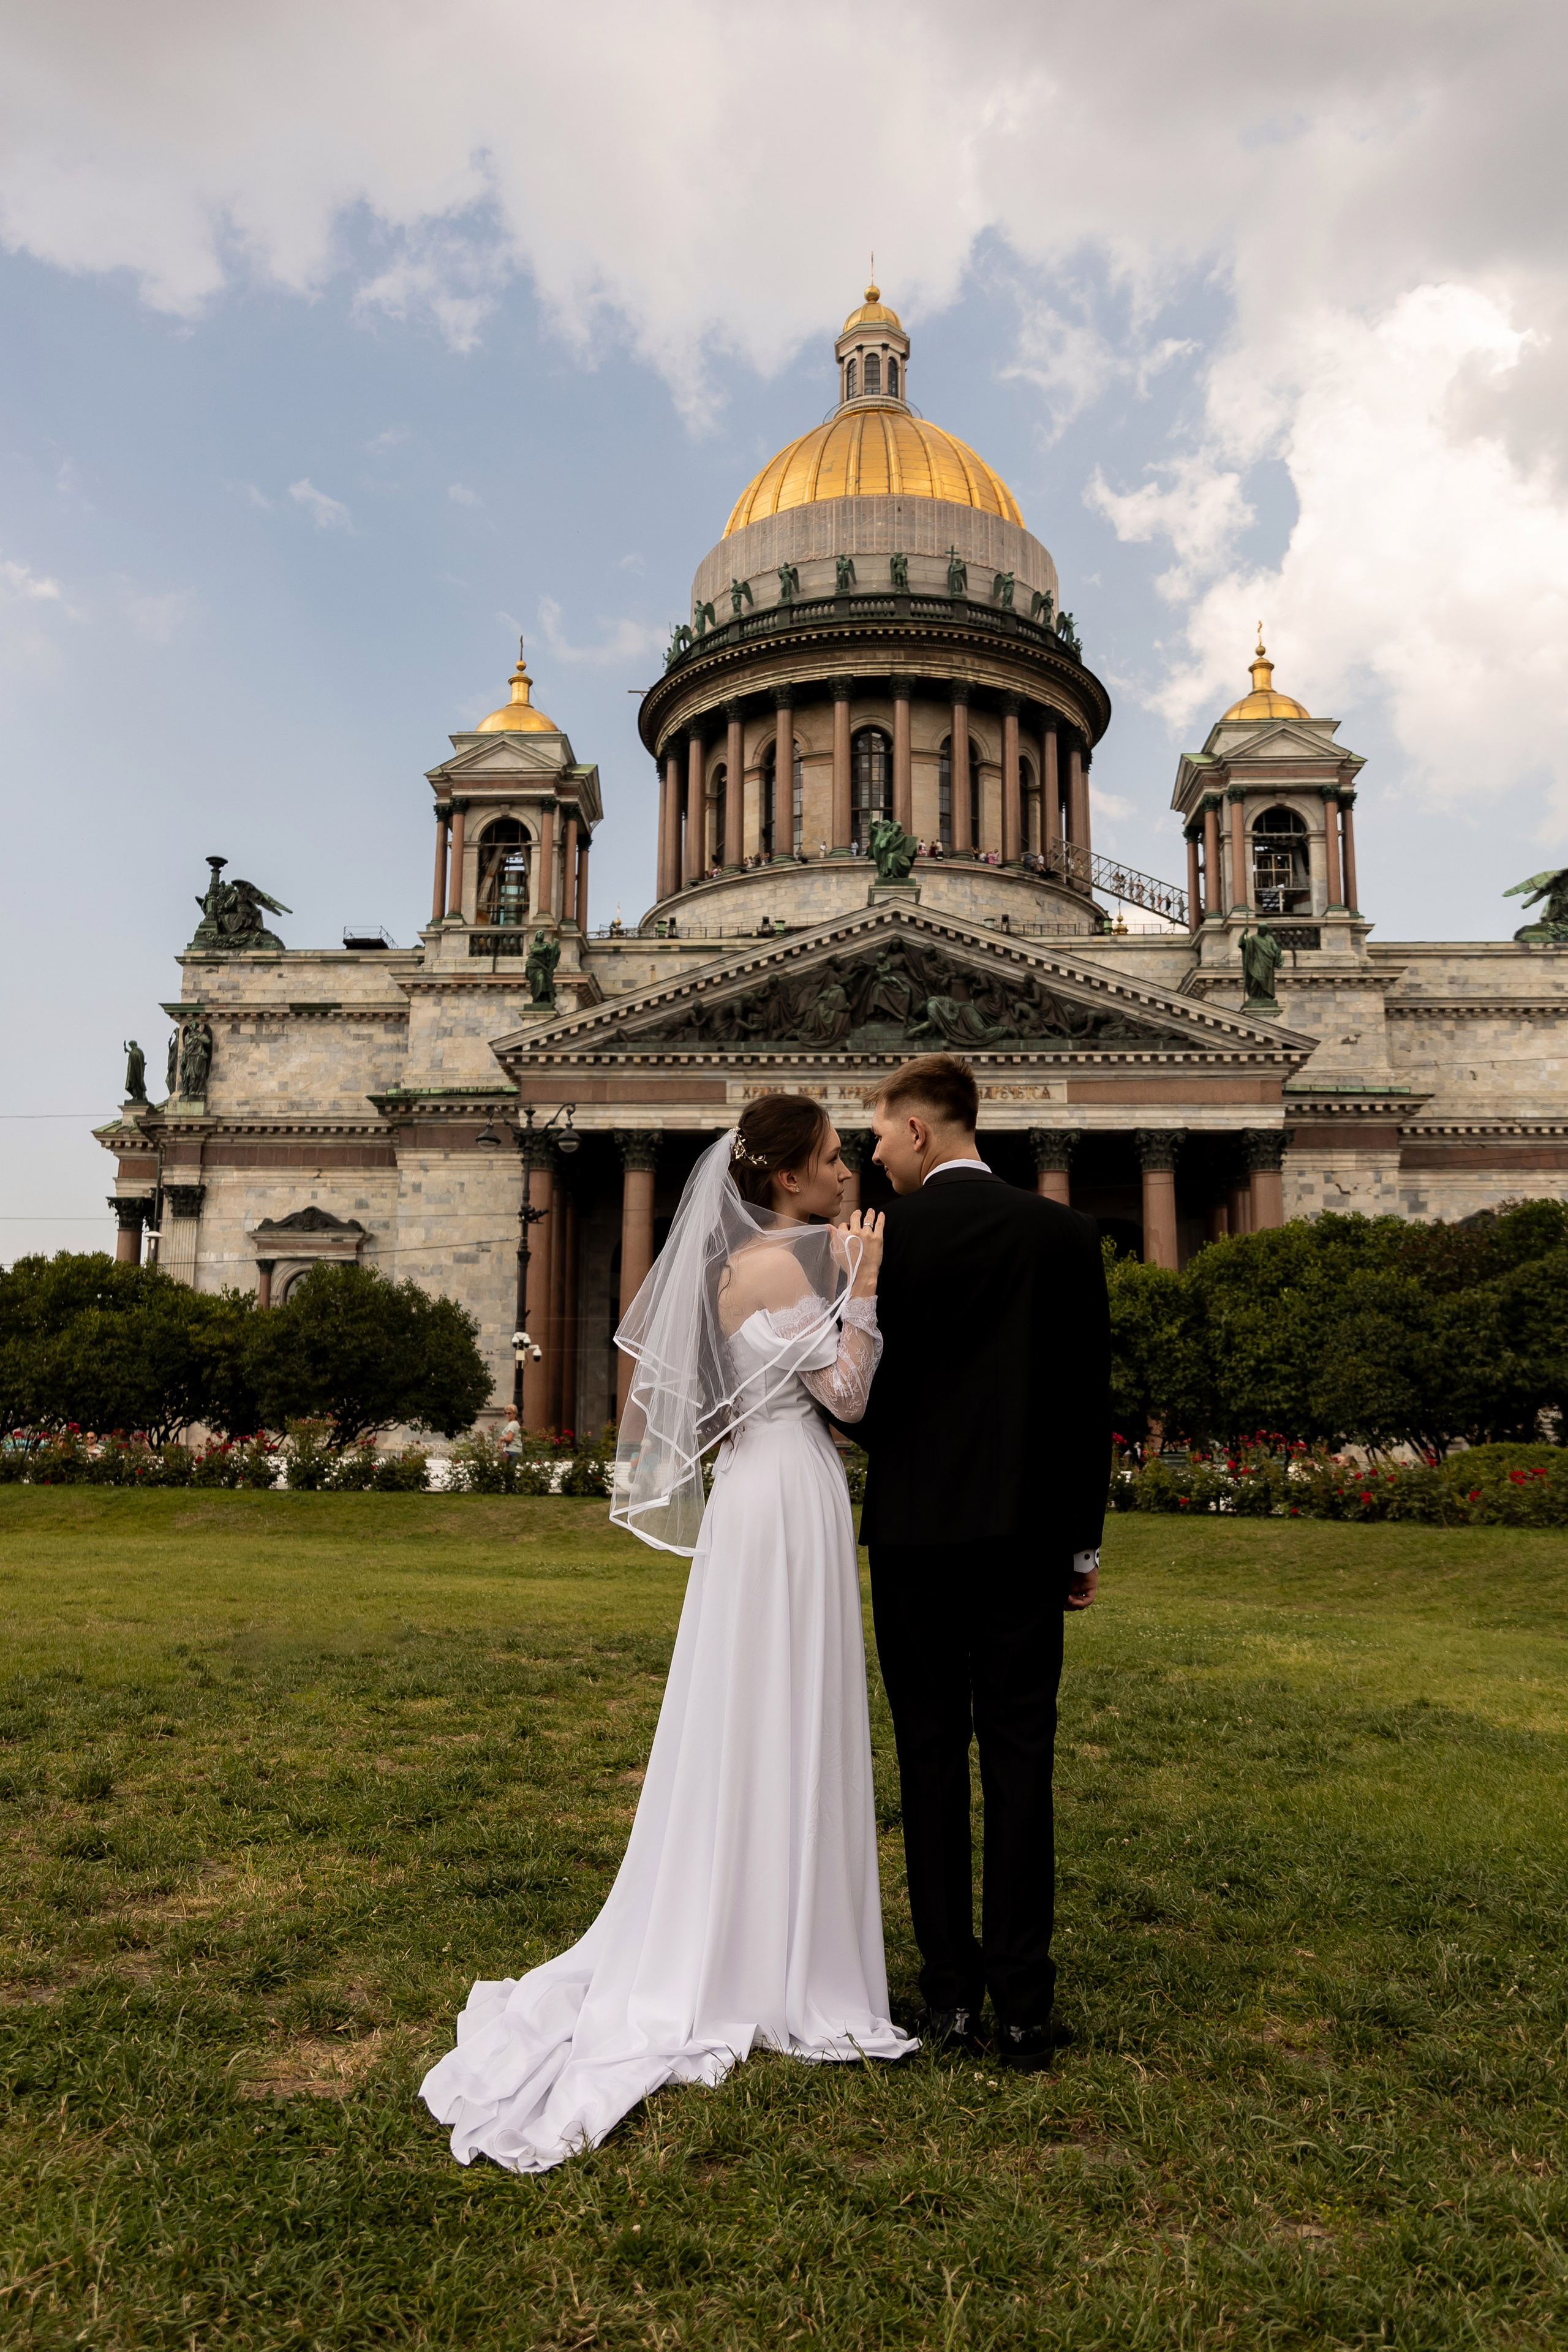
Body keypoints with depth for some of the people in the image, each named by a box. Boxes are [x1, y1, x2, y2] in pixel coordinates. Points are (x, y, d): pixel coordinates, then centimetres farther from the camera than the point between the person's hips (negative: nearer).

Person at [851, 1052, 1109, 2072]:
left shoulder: (883, 1237, -7)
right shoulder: (1065, 1231, 0)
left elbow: (859, 1388, -3)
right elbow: (1091, 1395, 2)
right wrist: (1086, 1539, 10)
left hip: (915, 1529, -2)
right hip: (1028, 1530, 2)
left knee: (931, 1758, 9)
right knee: (1020, 1760, 7)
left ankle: (951, 1995, 17)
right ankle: (1024, 2005, 13)